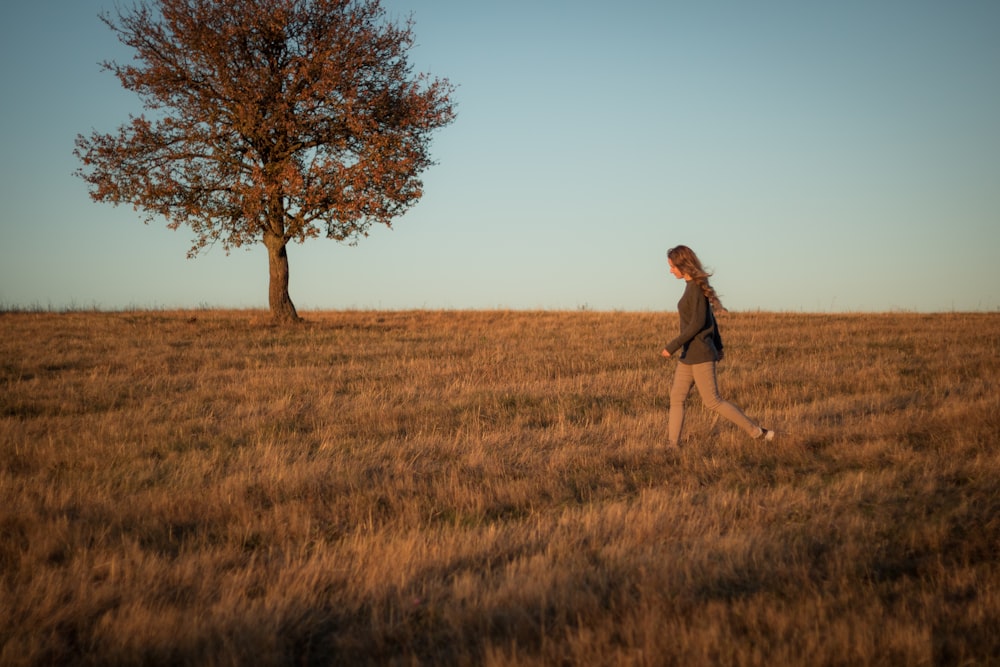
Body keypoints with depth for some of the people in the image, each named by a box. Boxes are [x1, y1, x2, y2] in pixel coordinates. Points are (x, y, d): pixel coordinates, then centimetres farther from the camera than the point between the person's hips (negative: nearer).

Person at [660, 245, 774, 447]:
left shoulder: (696, 288, -16)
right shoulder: (693, 286, 11)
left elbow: (697, 323, -23)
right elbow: (710, 318, 19)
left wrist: (673, 346, -25)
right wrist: (717, 346, 26)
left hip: (700, 354, -10)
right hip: (689, 354, 10)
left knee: (712, 401, -3)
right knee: (676, 398, 6)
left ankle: (757, 432, 4)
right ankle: (673, 445, 7)